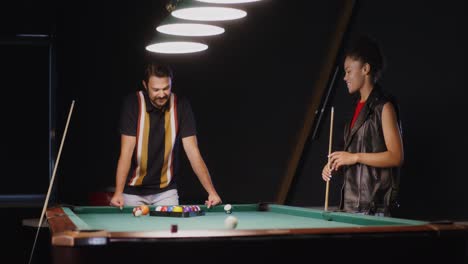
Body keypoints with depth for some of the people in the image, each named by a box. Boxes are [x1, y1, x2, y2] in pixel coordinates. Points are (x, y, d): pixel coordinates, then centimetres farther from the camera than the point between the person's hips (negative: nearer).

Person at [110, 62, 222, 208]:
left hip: (166, 190, 1)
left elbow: (192, 152, -13)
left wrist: (211, 191, -23)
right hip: (133, 191, -1)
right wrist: (118, 192, -31)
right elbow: (127, 151, -20)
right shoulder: (133, 103, -15)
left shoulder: (181, 106, -11)